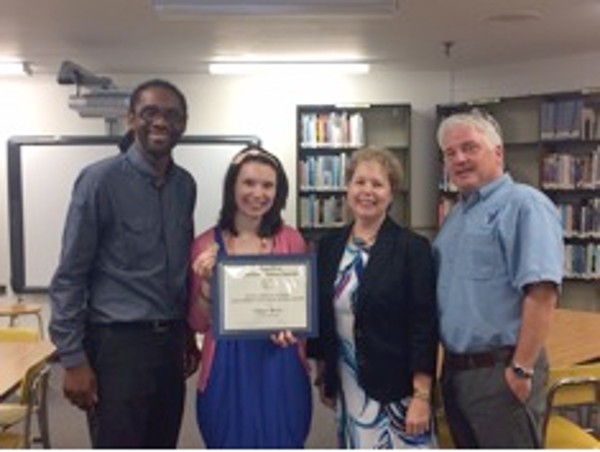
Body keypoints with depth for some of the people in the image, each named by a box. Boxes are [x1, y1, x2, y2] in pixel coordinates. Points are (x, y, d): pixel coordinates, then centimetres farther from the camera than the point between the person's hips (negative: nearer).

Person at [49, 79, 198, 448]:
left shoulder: (185, 185, 8)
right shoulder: (101, 180, -10)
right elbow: (70, 275, -9)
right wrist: (73, 358, -12)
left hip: (169, 340, 6)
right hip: (118, 342, -6)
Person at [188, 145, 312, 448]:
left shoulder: (291, 240, 1)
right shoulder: (206, 244, -1)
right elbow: (199, 323, 2)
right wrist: (207, 282, -14)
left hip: (281, 370, 1)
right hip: (227, 371, -1)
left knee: (280, 445, 9)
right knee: (233, 446, 10)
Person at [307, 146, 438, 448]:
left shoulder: (412, 247, -9)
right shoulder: (328, 247, 4)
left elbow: (424, 325, -12)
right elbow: (321, 316, 11)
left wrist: (422, 395, -14)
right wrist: (323, 377, 12)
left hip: (395, 387, -4)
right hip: (347, 386, 4)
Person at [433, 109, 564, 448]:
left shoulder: (523, 205, -13)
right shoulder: (457, 215, 15)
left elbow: (542, 293, -22)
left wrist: (522, 370, -22)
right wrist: (451, 361, 14)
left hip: (501, 371, -8)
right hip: (456, 369, 8)